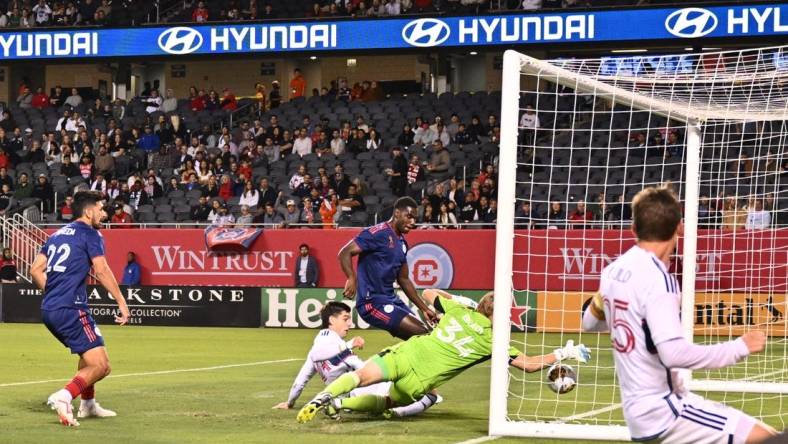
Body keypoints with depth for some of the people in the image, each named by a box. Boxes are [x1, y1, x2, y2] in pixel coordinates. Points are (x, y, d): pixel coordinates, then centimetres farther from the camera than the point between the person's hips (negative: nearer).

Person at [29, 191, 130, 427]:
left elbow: (36, 270, 17)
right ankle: (64, 397, -28)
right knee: (101, 365, -11)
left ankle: (88, 404, 33)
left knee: (89, 355, 30)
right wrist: (122, 302, -13)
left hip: (49, 310, 9)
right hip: (71, 309, -9)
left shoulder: (57, 235, 20)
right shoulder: (90, 234, -3)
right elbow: (101, 270, -14)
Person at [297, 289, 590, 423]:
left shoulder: (458, 310, 9)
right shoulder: (494, 340, 1)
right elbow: (530, 365, 0)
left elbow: (427, 294, 24)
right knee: (387, 403, 18)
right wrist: (563, 353, 10)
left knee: (362, 376, -6)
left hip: (405, 353, 2)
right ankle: (340, 404, -2)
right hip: (419, 381, -2)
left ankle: (326, 399, -31)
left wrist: (459, 299, 34)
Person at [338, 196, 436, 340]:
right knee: (421, 334, -19)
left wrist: (424, 309, 18)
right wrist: (352, 279, -34)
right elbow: (345, 252, -18)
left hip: (391, 299, 10)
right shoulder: (378, 233, -11)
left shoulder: (402, 243, 15)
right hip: (373, 301, -10)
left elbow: (403, 279, 23)